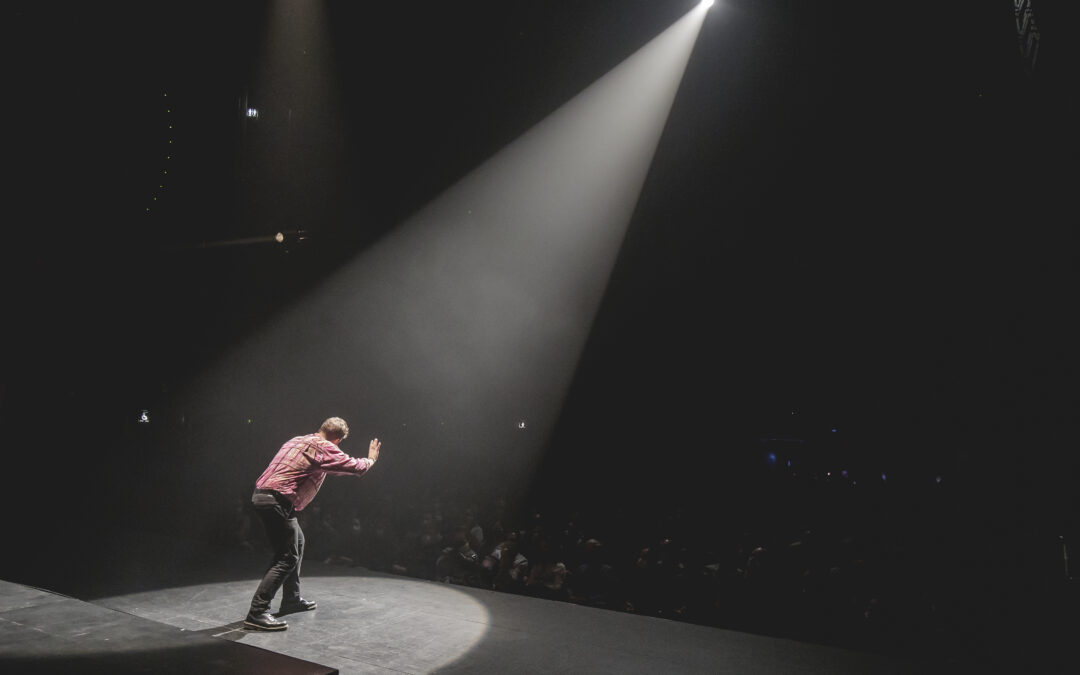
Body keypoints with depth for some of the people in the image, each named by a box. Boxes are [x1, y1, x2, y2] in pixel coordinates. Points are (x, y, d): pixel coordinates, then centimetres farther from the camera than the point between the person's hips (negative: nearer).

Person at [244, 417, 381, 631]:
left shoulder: (298, 441, 19)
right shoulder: (323, 448, -8)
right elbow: (356, 467, -4)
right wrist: (371, 459, 18)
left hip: (262, 494, 10)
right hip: (277, 500, -10)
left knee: (297, 542, 23)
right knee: (287, 557, -6)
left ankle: (292, 600, 32)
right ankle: (257, 612, -9)